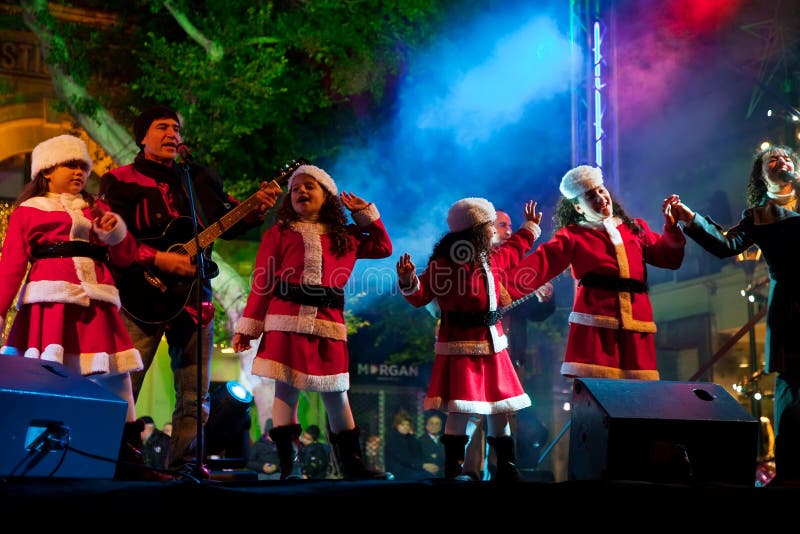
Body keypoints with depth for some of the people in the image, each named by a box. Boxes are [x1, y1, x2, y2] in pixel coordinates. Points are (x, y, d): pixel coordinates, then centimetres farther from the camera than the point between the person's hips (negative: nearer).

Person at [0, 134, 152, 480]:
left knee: (114, 379, 0)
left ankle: (128, 460, 2)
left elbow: (125, 257, 19)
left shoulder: (95, 209, 23)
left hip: (96, 304, 4)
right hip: (50, 302, -4)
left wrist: (114, 229, -1)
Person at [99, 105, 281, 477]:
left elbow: (226, 224, 16)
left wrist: (256, 207, -3)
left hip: (193, 294, 5)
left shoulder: (200, 179, 14)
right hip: (141, 296, -4)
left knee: (195, 395, 5)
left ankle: (185, 464, 13)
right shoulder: (120, 181, -1)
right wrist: (158, 259, -19)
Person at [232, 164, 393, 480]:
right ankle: (286, 464, 2)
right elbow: (262, 284, 3)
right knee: (286, 390, -4)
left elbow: (383, 247, 25)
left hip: (328, 324, 3)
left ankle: (351, 463, 14)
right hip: (286, 321, -2)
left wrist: (365, 213, 20)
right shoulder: (278, 234, 8)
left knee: (336, 394, 7)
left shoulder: (345, 237, 17)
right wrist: (247, 327, -2)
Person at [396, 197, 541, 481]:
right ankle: (453, 469, 0)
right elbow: (421, 296, -12)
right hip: (461, 347, -7)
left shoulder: (492, 258, 11)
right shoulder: (442, 264, -12)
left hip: (492, 345, 8)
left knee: (500, 407, 12)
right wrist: (409, 281, -32)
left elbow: (514, 249, 33)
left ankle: (506, 468, 24)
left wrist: (530, 226, 43)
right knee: (460, 410, -12)